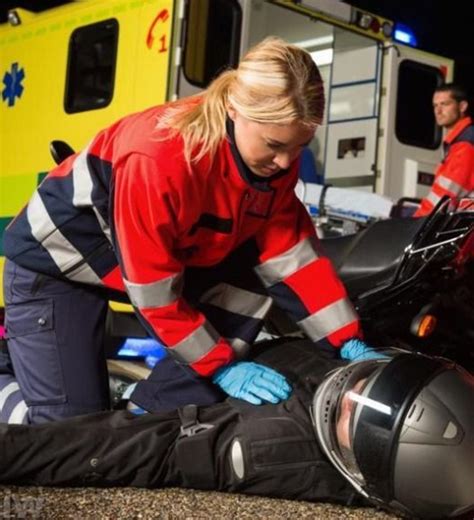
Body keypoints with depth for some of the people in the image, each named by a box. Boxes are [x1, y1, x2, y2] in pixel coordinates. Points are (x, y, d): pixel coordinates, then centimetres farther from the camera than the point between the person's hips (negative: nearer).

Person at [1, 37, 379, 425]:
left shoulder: (275, 157, -16)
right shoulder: (158, 160, -37)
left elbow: (291, 251, -10)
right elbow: (154, 291, -29)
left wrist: (349, 342, -16)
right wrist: (223, 366, -23)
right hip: (58, 260, -7)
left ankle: (145, 421, -5)